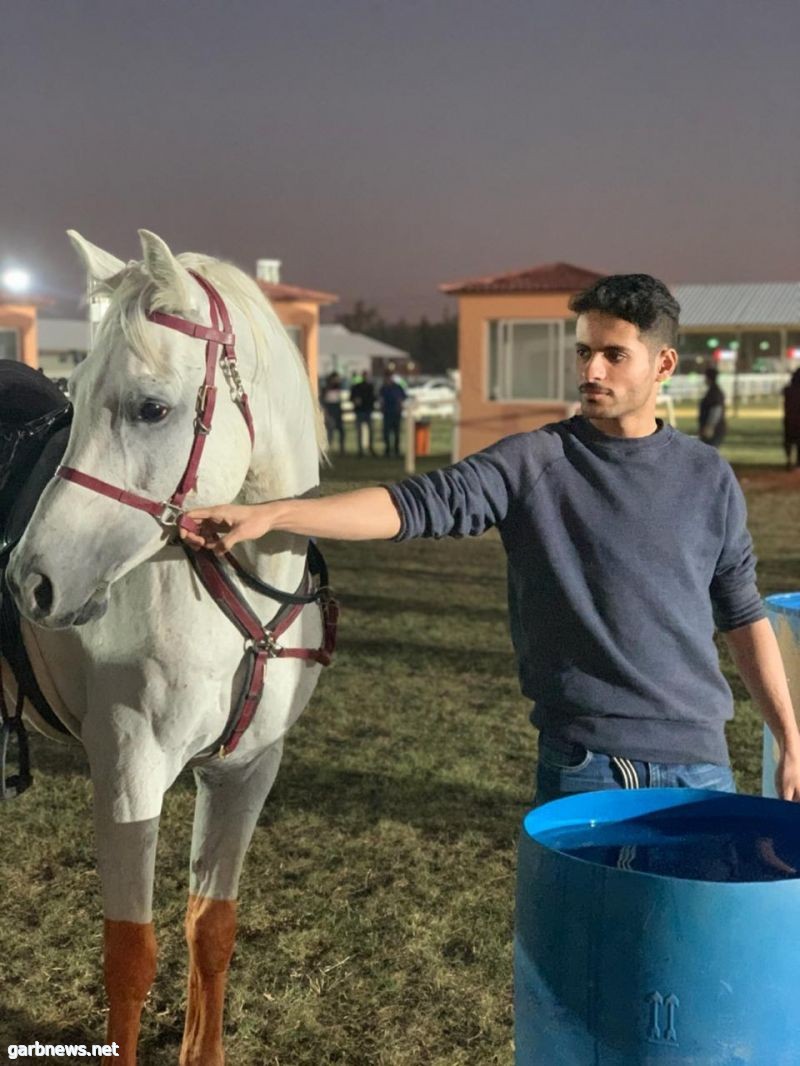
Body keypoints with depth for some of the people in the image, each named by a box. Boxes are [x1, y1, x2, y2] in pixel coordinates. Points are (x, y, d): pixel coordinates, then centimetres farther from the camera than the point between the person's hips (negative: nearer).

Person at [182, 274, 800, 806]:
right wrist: (268, 514, -27)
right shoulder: (533, 463, -4)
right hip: (581, 761, -2)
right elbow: (417, 505, -16)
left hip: (697, 756, 3)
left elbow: (742, 616, 10)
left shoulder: (707, 477, 4)